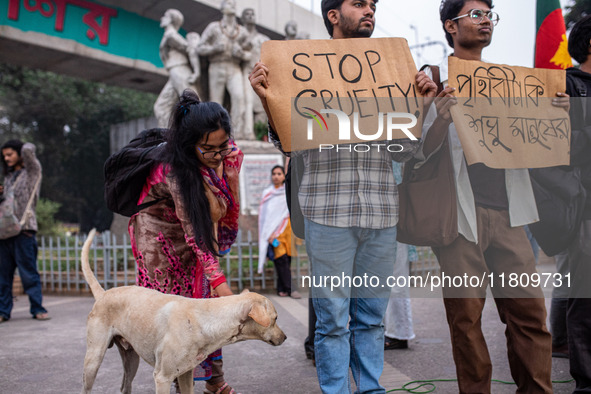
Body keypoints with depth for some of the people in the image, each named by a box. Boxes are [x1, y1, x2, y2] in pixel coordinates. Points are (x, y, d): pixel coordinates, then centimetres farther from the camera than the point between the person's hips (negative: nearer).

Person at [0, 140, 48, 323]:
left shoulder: (32, 172, 2)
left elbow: (28, 149, -16)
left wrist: (26, 149, 7)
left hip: (24, 229, -6)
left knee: (28, 272, -5)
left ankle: (37, 308, 1)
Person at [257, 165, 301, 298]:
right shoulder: (267, 193, 8)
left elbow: (286, 214, 5)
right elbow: (264, 214, 4)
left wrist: (276, 232, -6)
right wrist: (270, 235, -5)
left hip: (286, 228, 2)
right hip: (272, 231, -2)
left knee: (287, 259, -2)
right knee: (281, 258, -12)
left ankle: (281, 289, 6)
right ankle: (289, 289, -12)